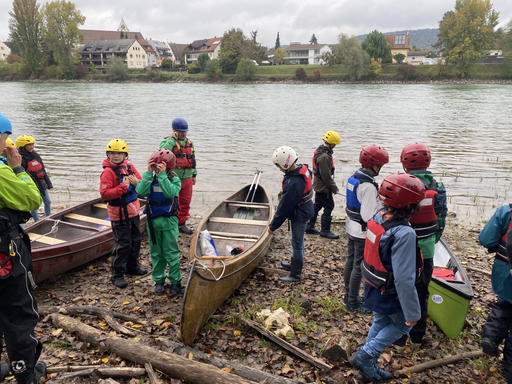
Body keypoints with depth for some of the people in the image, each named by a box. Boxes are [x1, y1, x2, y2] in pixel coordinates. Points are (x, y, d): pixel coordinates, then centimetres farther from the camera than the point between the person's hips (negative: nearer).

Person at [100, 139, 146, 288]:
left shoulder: (130, 167, 5)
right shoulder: (108, 172, -14)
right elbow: (104, 193, -22)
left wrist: (137, 183, -14)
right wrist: (122, 187, -26)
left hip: (133, 211, 7)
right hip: (119, 214, -7)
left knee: (135, 240, 19)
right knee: (123, 244, -2)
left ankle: (132, 267, 37)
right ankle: (117, 275, 11)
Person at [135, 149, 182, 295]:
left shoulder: (174, 179, -7)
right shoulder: (151, 179, 0)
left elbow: (170, 192, -27)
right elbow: (141, 191, -18)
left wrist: (162, 175, -29)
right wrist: (149, 172, -20)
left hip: (169, 221, -3)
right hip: (153, 221, 3)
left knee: (171, 252, 4)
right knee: (156, 253, 13)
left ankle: (176, 280, 19)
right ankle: (159, 280, 27)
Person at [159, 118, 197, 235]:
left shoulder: (190, 143, 11)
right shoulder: (168, 142, -8)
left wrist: (194, 174, 20)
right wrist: (173, 139, -24)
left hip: (187, 178, 6)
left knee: (185, 202, 13)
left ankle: (182, 224, 27)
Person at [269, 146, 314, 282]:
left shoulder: (293, 183, -33)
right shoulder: (302, 169, -3)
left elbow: (285, 207, -25)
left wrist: (273, 226, -14)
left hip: (300, 215, -10)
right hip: (305, 210, 10)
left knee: (297, 243, 5)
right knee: (297, 242, 24)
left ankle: (295, 275, 20)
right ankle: (295, 265, 44)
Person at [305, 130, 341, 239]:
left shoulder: (320, 151, 7)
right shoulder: (324, 157, -26)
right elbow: (326, 176, -23)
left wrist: (332, 186, 20)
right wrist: (334, 188, -11)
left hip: (319, 185, 10)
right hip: (324, 187, -10)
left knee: (317, 205, 18)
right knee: (329, 207, 1)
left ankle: (309, 227, 28)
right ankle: (325, 230, 11)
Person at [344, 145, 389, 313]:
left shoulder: (353, 178, 3)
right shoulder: (368, 186, -26)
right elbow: (368, 216, -26)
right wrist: (382, 201, -15)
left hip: (351, 228, 9)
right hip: (363, 232, -9)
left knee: (350, 262, 19)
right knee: (359, 267, 5)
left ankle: (349, 296, 35)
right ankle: (353, 302, 19)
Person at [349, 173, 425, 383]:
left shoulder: (378, 218, -7)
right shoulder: (404, 234, -32)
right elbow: (404, 279, -29)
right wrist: (412, 313, -20)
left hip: (372, 287, 7)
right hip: (389, 295, -7)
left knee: (380, 323, 25)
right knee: (403, 324, 20)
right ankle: (365, 356, 16)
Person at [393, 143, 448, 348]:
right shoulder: (438, 188, -5)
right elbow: (440, 223, 2)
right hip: (426, 251, 4)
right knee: (422, 292, 19)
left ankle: (398, 336, 25)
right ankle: (417, 335, 33)